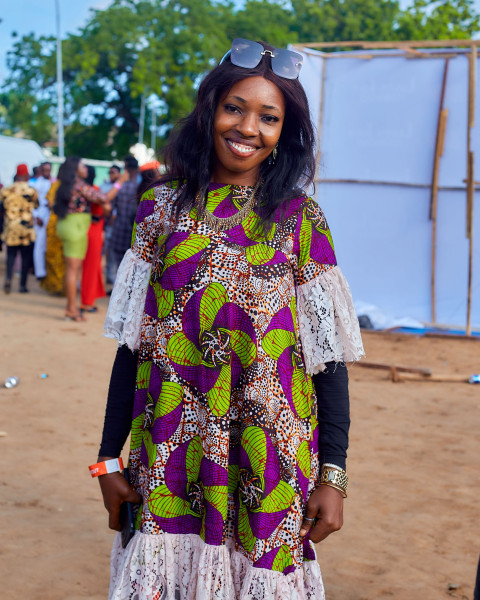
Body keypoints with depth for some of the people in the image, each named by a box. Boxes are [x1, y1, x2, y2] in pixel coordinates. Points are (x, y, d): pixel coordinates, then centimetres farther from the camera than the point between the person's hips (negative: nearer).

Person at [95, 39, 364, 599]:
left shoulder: (301, 219, 0)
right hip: (170, 458, 1)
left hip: (268, 461, -1)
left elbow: (329, 355, -1)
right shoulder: (162, 206, 3)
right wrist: (108, 459, 3)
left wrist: (333, 475, -6)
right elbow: (133, 341, 4)